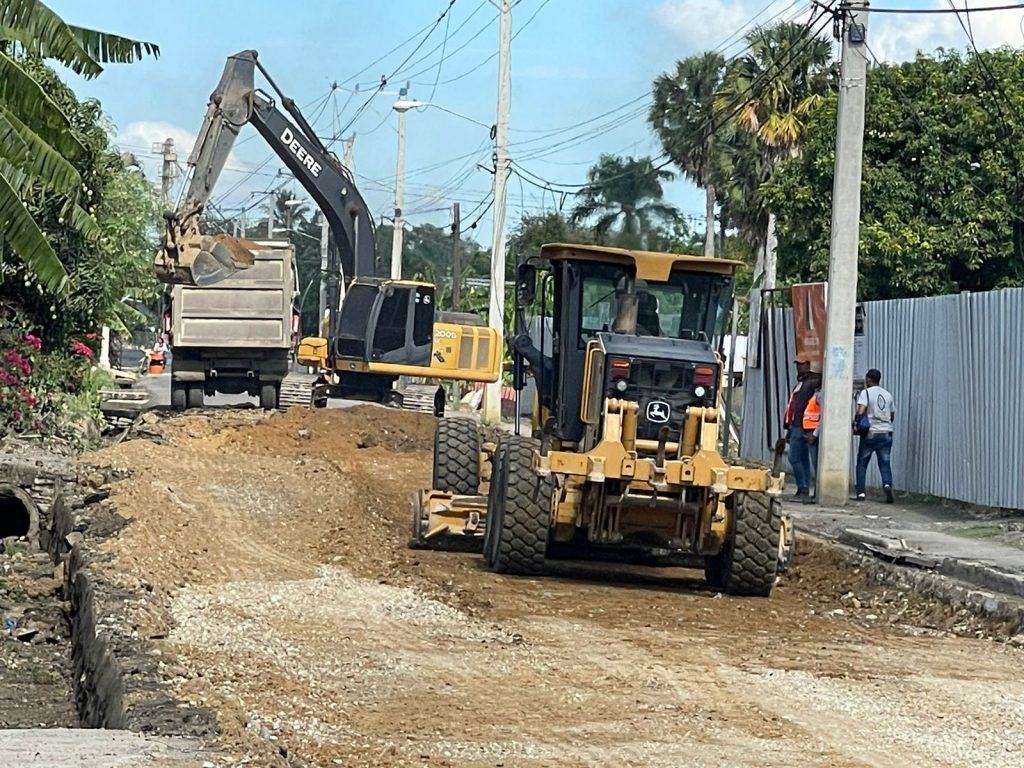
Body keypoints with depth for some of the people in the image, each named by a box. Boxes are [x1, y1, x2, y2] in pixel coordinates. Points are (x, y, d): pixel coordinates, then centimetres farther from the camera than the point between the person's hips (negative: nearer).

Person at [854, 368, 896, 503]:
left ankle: (860, 492, 4)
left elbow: (860, 412, -17)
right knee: (885, 463, 2)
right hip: (886, 433, 4)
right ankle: (887, 484, -23)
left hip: (870, 433, -4)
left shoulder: (866, 392, -4)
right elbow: (892, 417, 17)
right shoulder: (888, 394, 12)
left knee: (862, 463, 7)